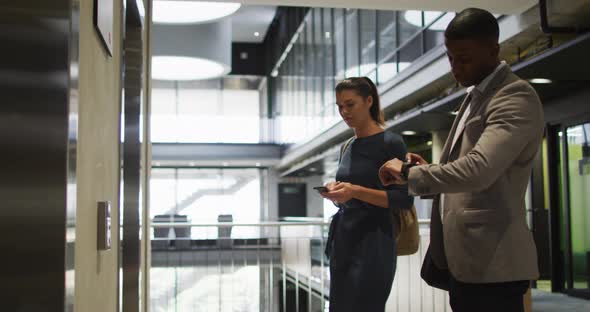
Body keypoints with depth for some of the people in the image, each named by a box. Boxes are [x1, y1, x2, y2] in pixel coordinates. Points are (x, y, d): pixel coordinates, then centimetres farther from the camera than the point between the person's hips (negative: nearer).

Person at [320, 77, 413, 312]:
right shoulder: (346, 147, 13)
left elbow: (405, 199, -12)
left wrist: (356, 191, -21)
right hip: (343, 240, 7)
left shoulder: (391, 143, -8)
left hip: (373, 244, -7)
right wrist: (336, 193, -2)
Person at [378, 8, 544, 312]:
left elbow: (480, 169, -29)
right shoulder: (476, 95, 15)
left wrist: (409, 172, -16)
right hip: (463, 257, 9)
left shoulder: (516, 97, -15)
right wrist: (428, 170, 4)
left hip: (490, 261, -9)